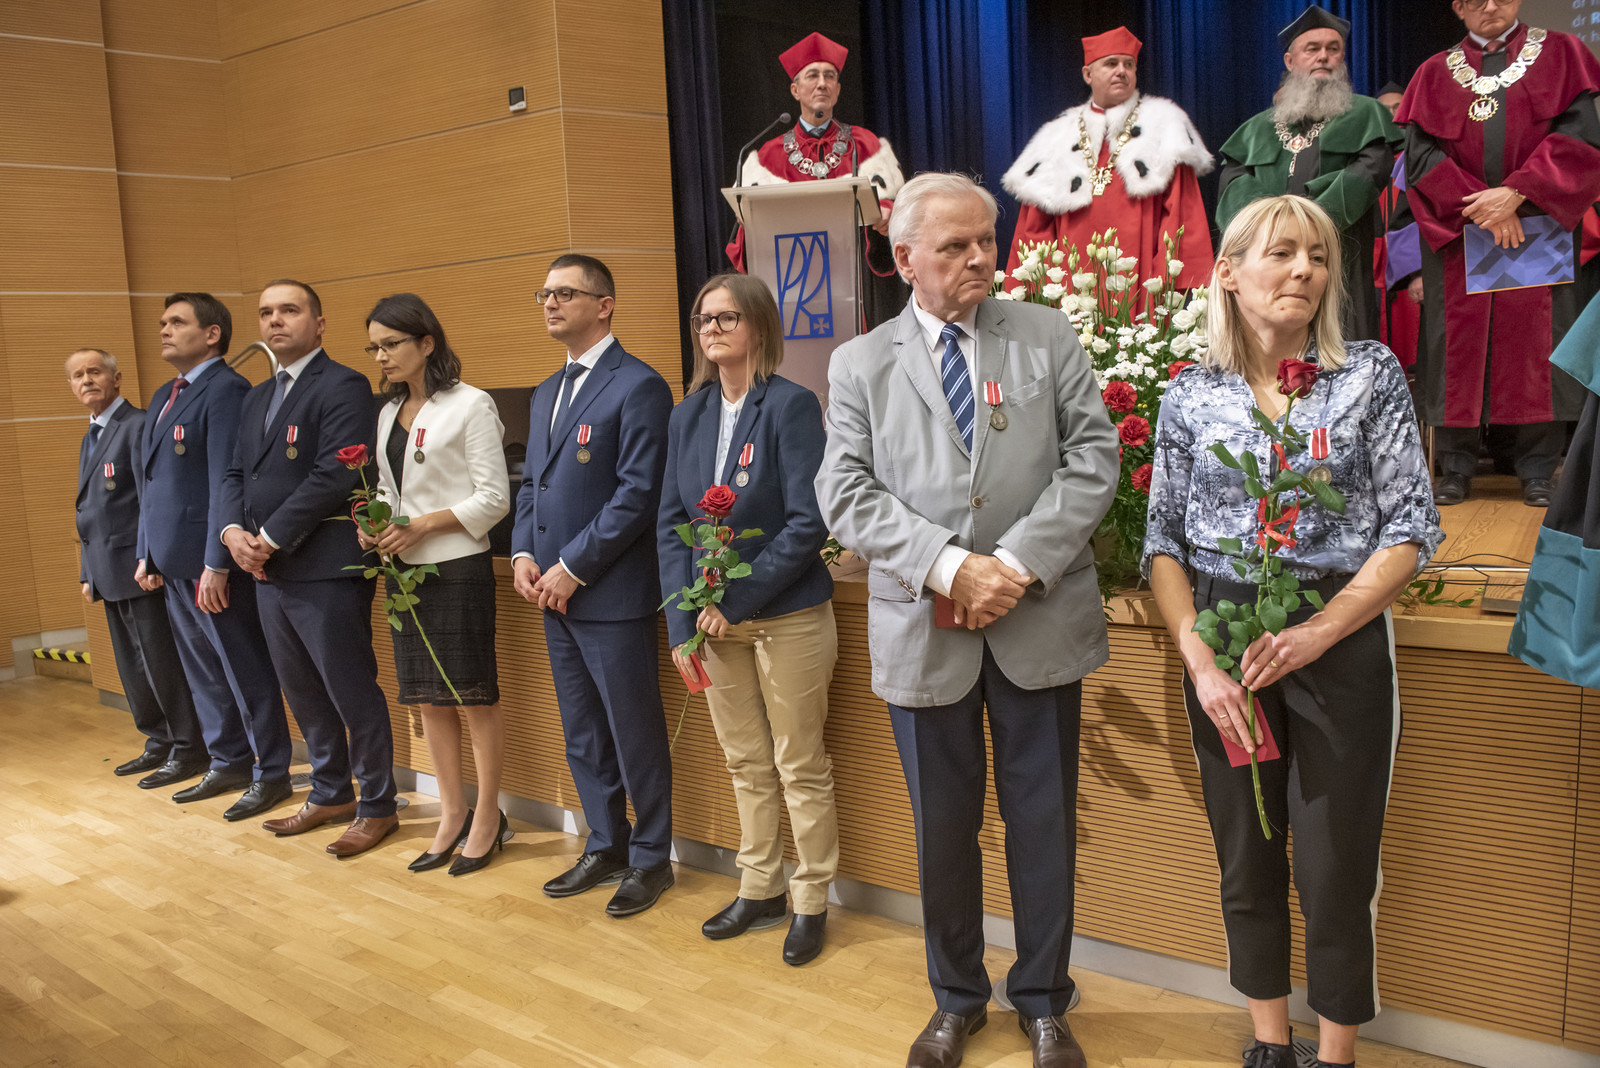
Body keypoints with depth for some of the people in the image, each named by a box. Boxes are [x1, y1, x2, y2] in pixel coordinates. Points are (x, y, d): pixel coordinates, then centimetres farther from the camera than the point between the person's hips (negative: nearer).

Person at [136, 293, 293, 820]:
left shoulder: (227, 390, -13)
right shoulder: (164, 396, 17)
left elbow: (227, 482, -19)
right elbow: (153, 482, 19)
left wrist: (216, 564, -22)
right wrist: (147, 554, 15)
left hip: (212, 565, -9)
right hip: (173, 564, 9)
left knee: (246, 672, 1)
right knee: (204, 673, 17)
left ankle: (271, 774, 12)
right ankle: (228, 762, 29)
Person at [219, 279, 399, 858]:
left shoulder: (343, 386, -9)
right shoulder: (257, 398, 19)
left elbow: (334, 476, -18)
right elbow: (237, 474, 18)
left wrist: (270, 539, -15)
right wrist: (235, 531, -2)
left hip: (325, 570, -8)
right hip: (268, 570, 9)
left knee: (353, 693, 0)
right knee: (303, 694, 17)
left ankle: (377, 806, 13)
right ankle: (330, 794, 31)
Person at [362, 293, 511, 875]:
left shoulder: (471, 405, -7)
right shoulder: (389, 413, 14)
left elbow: (494, 498, -11)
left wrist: (423, 524, -17)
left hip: (457, 565, -7)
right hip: (404, 566, 7)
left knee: (475, 695, 0)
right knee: (428, 697, 12)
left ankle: (487, 815, 13)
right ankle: (452, 813, 23)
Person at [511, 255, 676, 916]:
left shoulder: (638, 386, -11)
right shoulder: (546, 394, 17)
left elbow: (638, 492, -17)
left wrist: (573, 567, -16)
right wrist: (523, 553, 2)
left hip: (612, 593, -8)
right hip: (555, 592, 8)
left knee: (635, 735, 4)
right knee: (582, 736, 17)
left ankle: (651, 858, 19)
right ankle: (607, 848, 31)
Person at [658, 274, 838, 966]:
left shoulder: (791, 405, -11)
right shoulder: (688, 416, 7)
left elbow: (808, 521, -16)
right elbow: (671, 524, 6)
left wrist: (735, 602, -16)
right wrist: (685, 622, -5)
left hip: (787, 616, -5)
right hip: (714, 620, 6)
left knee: (800, 767, 5)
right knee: (745, 766, 16)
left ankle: (810, 903, 21)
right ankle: (759, 890, 31)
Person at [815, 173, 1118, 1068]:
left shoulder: (1050, 338, 5)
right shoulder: (861, 364, 4)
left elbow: (1093, 459, -3)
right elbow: (849, 494, -5)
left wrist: (1016, 565, -15)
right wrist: (951, 566, -18)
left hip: (1041, 622, 0)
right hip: (924, 630, 0)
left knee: (1045, 825, 10)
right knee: (943, 828, 13)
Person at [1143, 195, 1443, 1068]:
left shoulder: (1371, 375, -2)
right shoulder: (1189, 397, 3)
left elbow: (1411, 528, -4)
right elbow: (1164, 542, 4)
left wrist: (1318, 631, -16)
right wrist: (1199, 662, -9)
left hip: (1342, 643, -2)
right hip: (1224, 644, 2)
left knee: (1336, 871, 4)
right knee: (1246, 860, 12)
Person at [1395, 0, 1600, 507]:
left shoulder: (1559, 55, 10)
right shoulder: (1435, 73, 11)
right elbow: (1420, 153, 0)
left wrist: (1516, 192, -15)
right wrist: (1478, 205, -12)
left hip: (1538, 227, 0)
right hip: (1458, 233, 1)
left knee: (1534, 337, -4)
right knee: (1460, 341, -2)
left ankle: (1537, 467, 2)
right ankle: (1456, 466, 3)